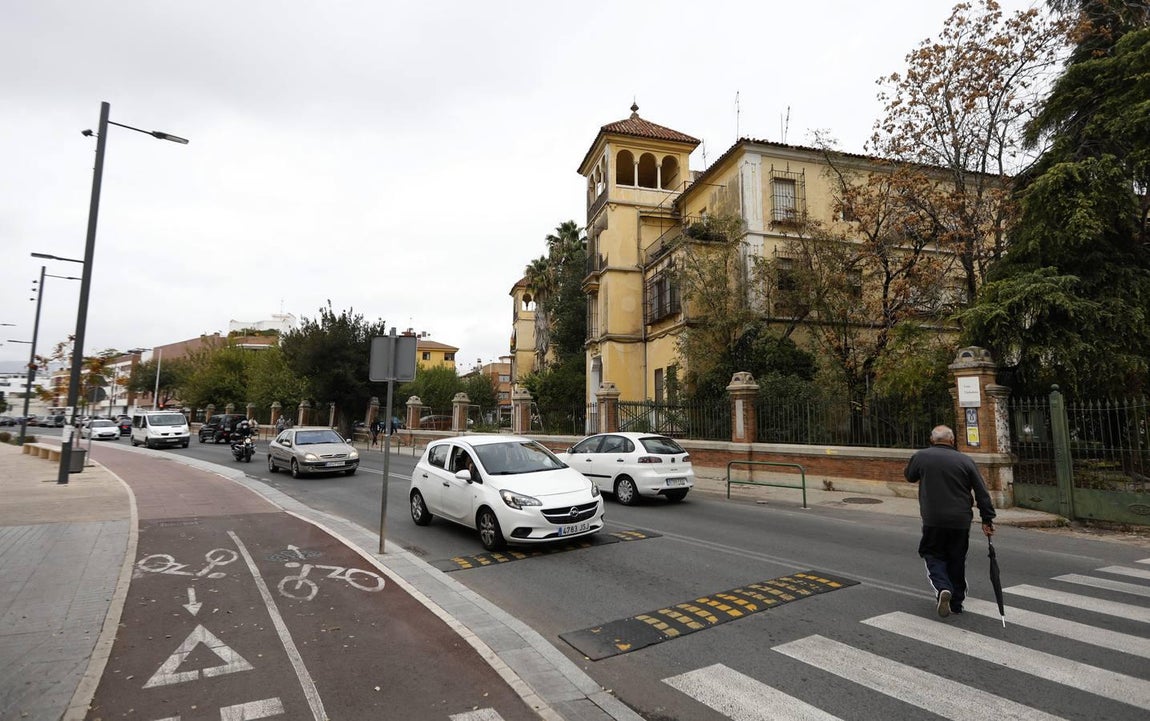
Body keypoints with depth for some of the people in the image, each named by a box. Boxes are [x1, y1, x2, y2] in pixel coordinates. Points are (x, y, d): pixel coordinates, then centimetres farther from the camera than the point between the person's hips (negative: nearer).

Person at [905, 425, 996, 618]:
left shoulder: (921, 457, -4)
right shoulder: (965, 461, 0)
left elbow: (909, 476, 15)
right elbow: (982, 493, 1)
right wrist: (987, 520, 7)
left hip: (933, 520, -2)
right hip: (960, 522, 2)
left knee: (932, 554, 12)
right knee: (957, 560, 16)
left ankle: (942, 588, -12)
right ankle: (956, 602, 24)